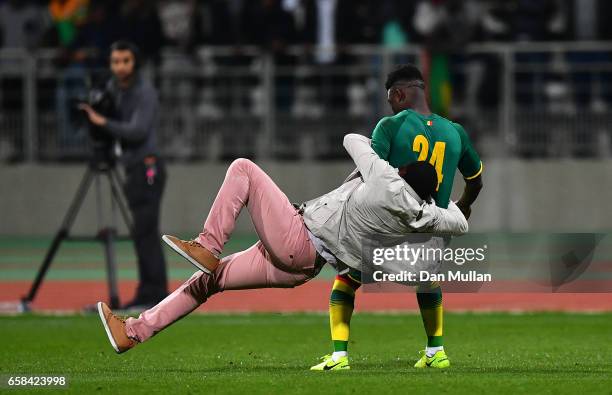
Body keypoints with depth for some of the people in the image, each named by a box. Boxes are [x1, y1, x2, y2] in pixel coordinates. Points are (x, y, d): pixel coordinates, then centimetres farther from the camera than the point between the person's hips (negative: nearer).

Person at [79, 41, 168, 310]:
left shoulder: (144, 92, -11)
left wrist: (103, 122, -22)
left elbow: (138, 131, -20)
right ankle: (148, 294, 8)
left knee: (145, 231, -12)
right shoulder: (112, 87, 12)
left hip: (147, 166, -8)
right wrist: (91, 113, 0)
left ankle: (154, 295, -14)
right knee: (143, 233, 7)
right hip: (131, 167, 8)